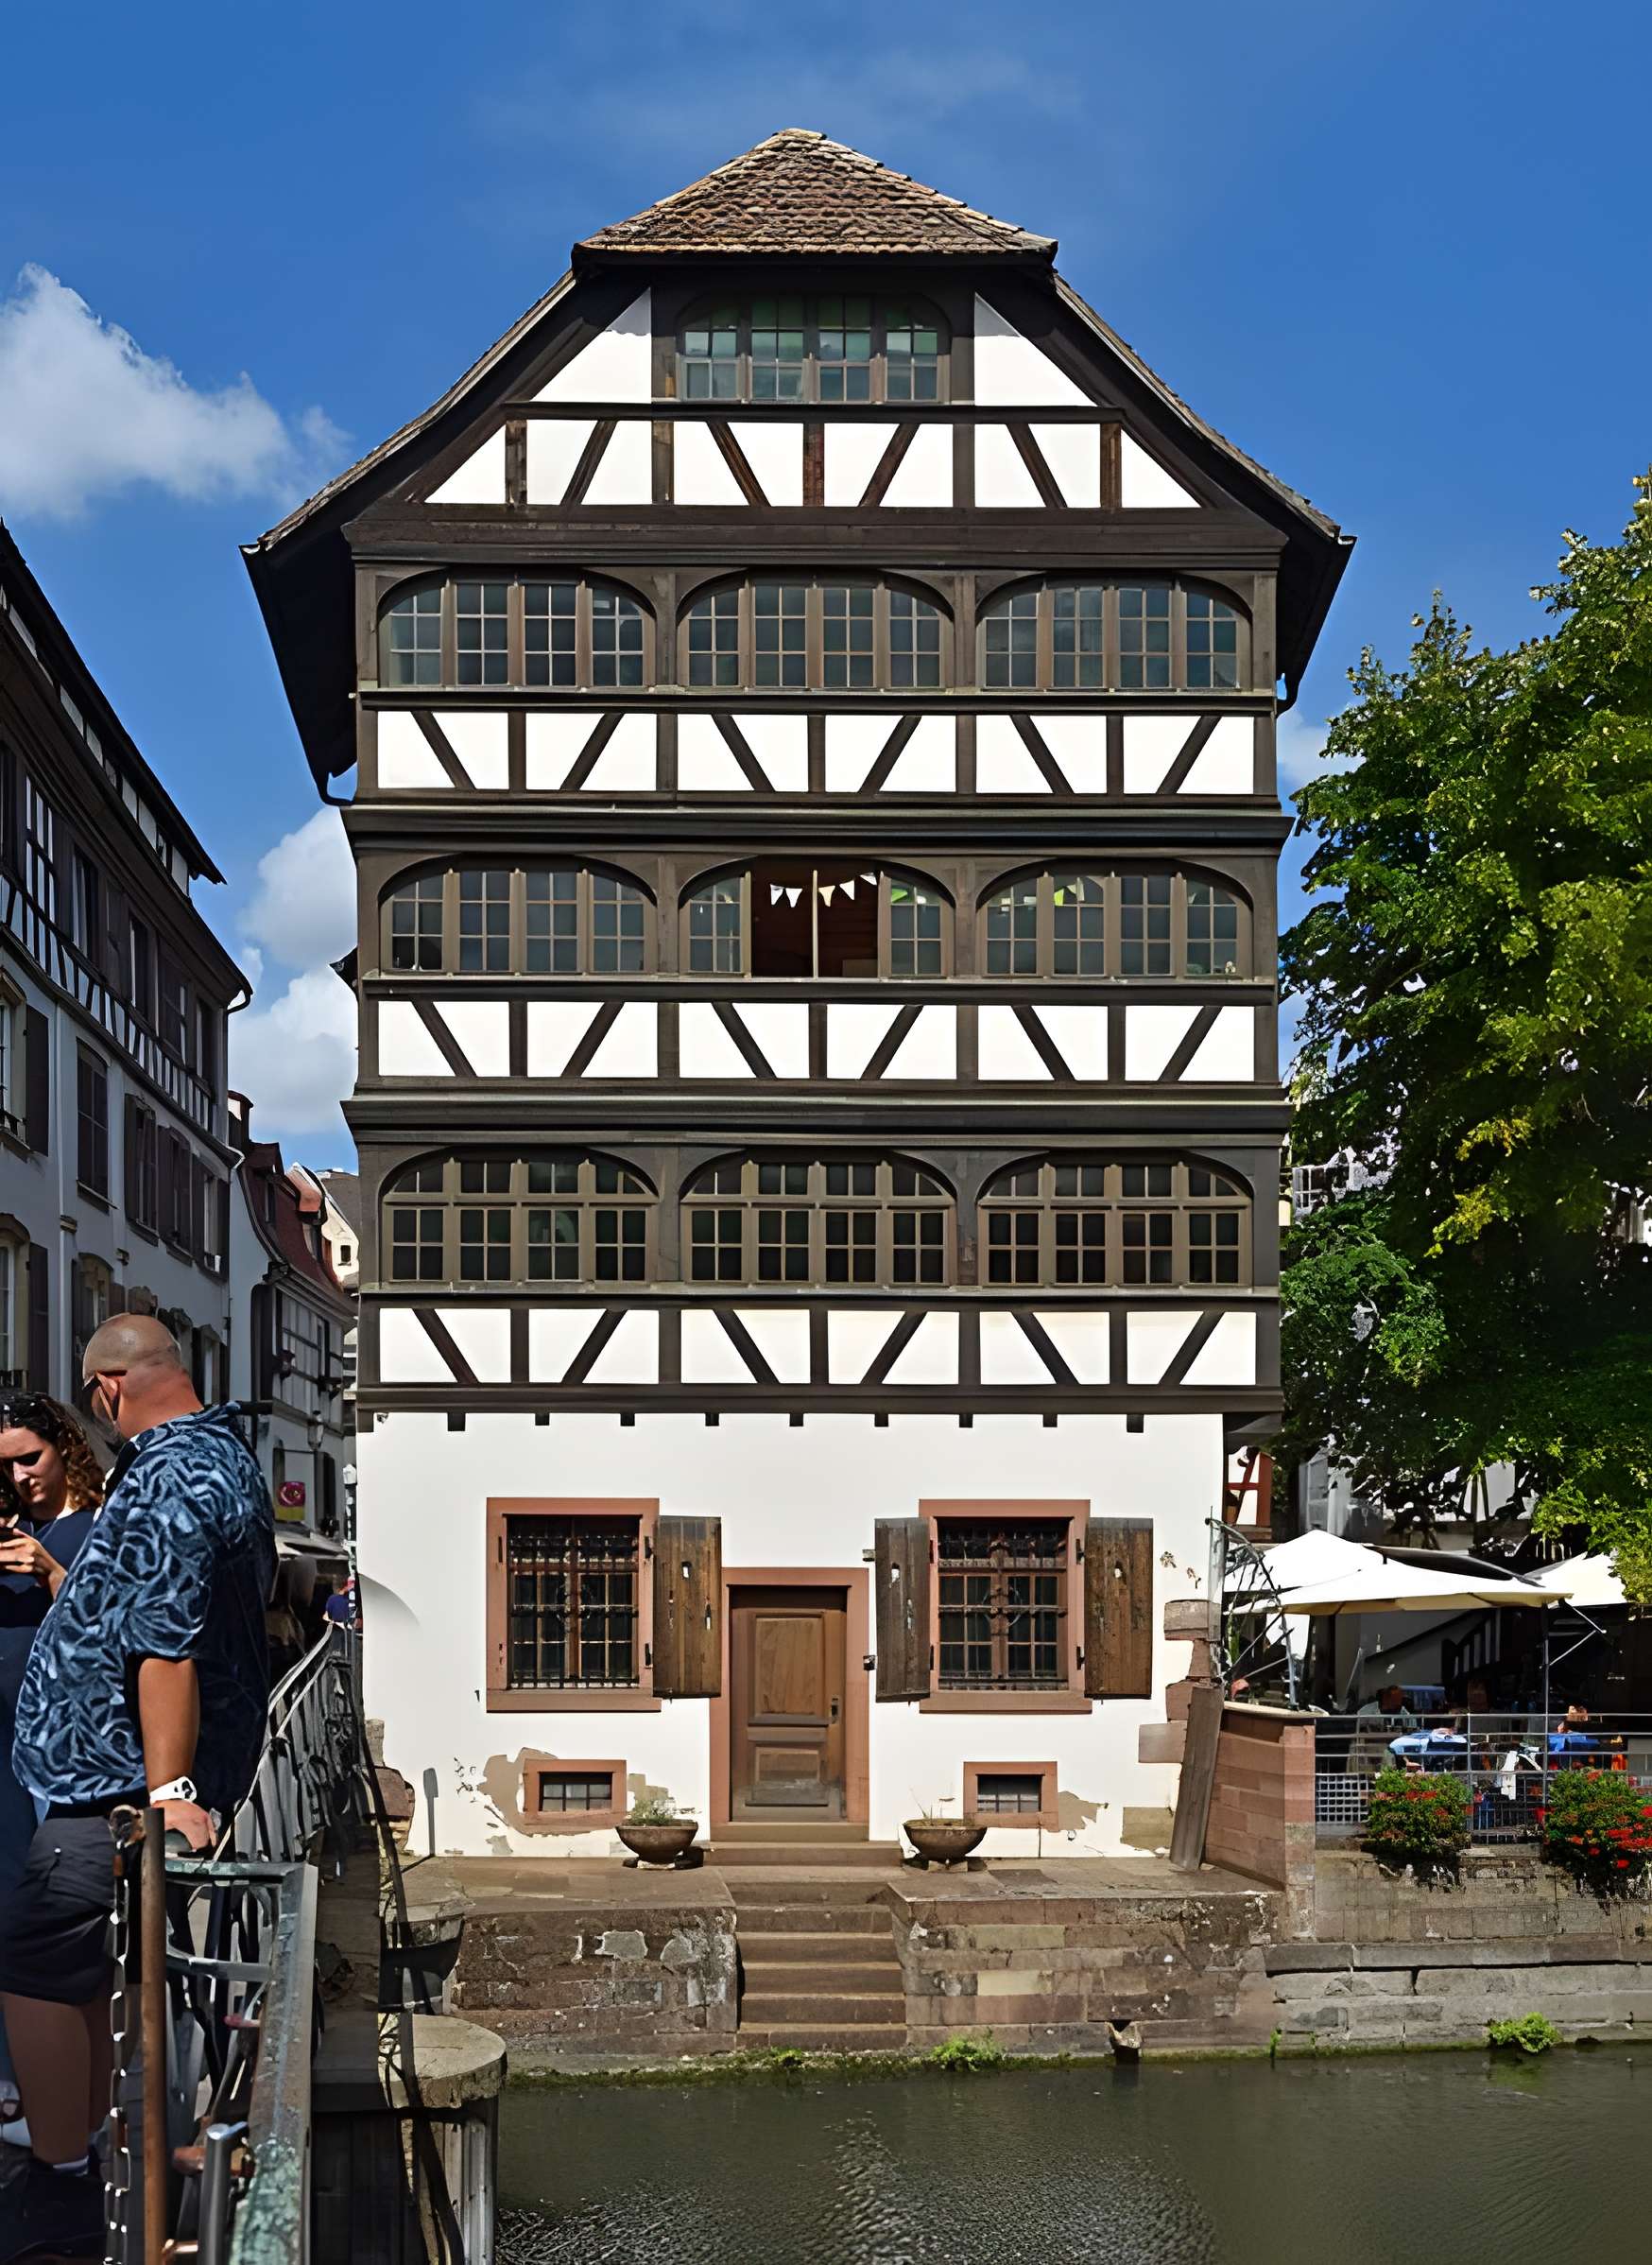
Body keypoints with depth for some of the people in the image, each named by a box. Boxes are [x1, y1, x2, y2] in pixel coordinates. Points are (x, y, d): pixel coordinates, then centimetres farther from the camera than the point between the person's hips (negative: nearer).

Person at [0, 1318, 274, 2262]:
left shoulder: (165, 1477, -19)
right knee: (92, 1968, 17)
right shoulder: (230, 1455, 15)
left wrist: (168, 1790, -29)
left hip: (125, 1777, -10)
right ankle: (87, 2166, 26)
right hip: (131, 1777, 10)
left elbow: (165, 1644, -26)